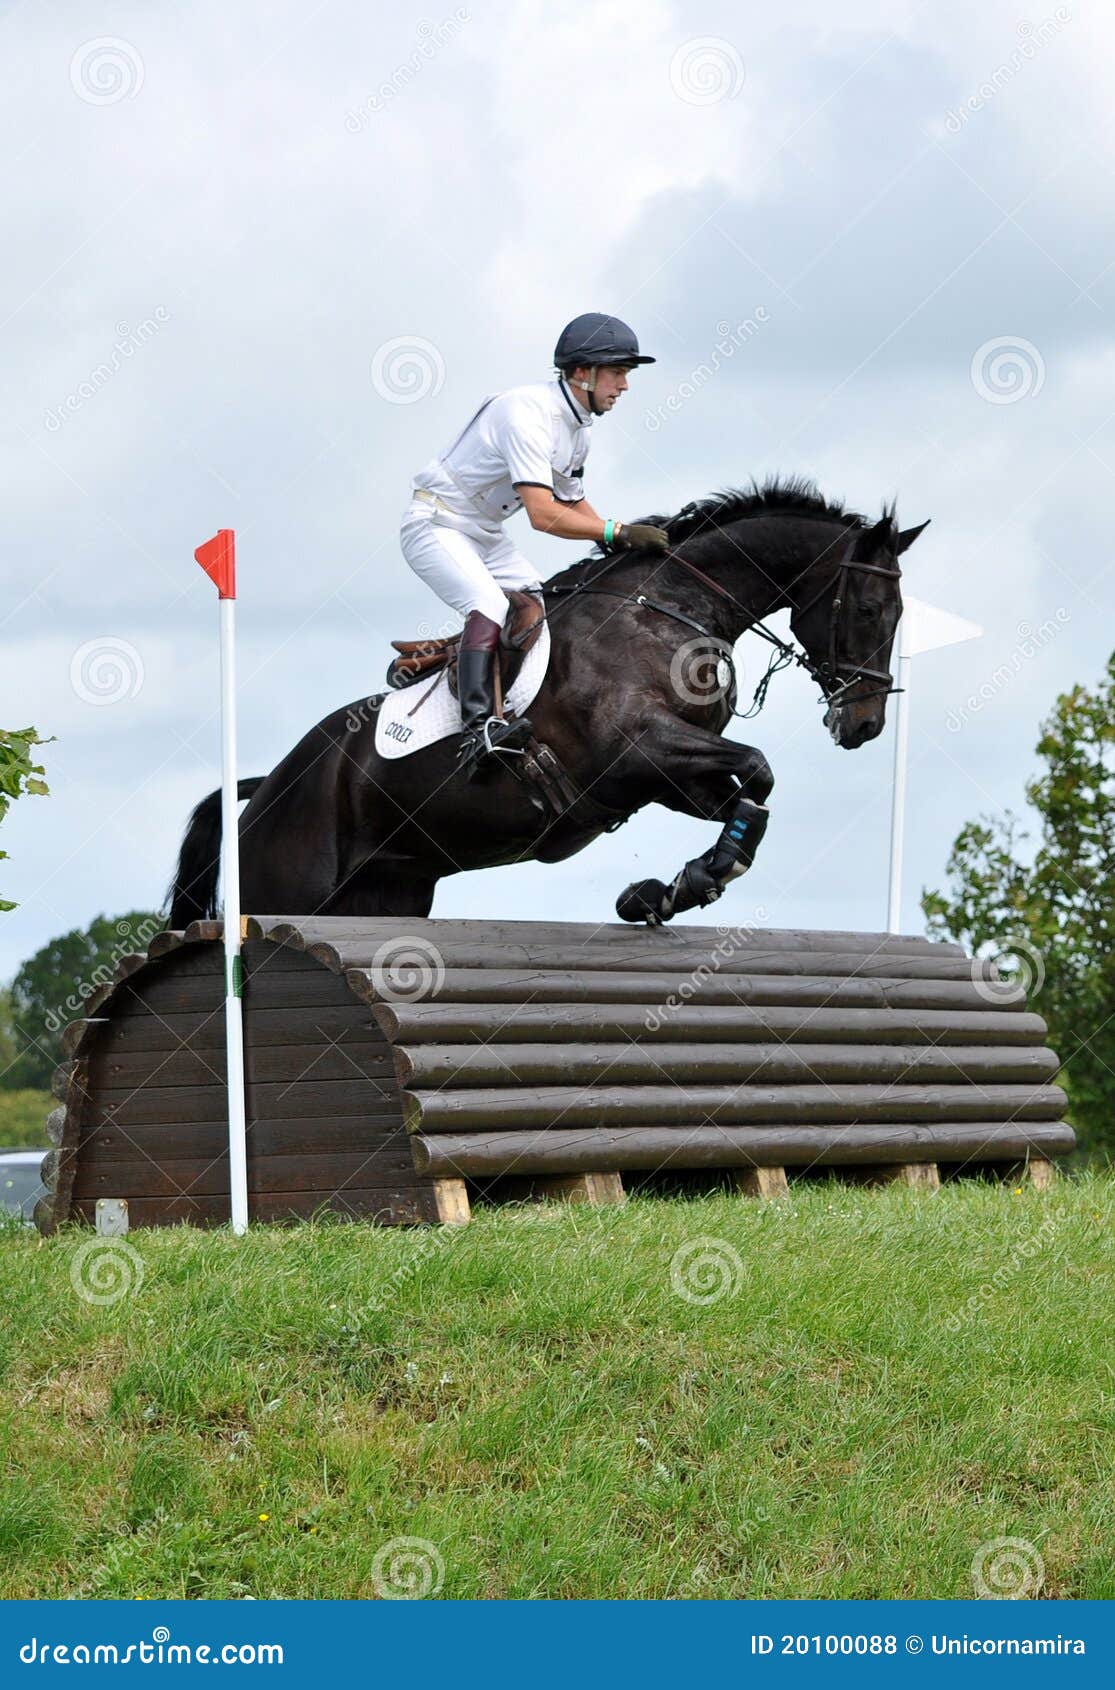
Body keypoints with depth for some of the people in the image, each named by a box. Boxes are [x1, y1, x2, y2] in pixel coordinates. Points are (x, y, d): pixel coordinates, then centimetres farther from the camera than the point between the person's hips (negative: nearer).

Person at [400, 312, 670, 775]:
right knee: (490, 607, -30)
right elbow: (543, 515, -31)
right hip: (436, 525, -11)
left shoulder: (577, 424, 6)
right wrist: (619, 533, -30)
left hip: (485, 535, 11)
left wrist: (629, 537, 4)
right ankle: (478, 727, -42)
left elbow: (574, 504, 18)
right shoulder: (528, 412, -26)